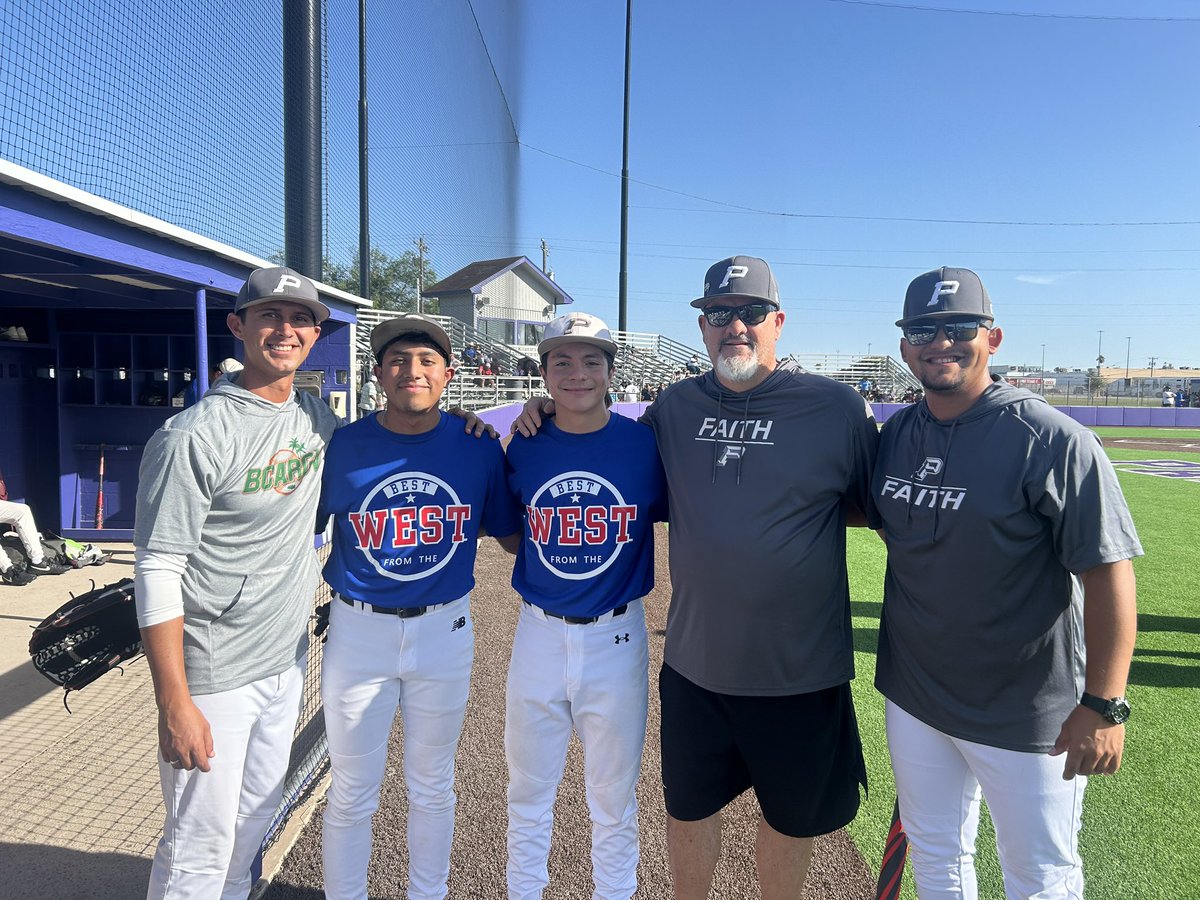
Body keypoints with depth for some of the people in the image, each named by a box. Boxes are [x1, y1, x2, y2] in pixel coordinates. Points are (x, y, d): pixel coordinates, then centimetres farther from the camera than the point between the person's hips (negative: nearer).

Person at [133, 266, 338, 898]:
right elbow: (157, 574, -17)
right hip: (214, 677, -6)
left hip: (286, 663, 6)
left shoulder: (317, 418, 2)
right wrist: (174, 705, -19)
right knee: (201, 845, 8)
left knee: (257, 815, 23)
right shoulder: (193, 437, -17)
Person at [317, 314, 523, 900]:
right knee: (351, 795, 14)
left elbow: (512, 537, 0)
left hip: (443, 632, 1)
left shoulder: (478, 449, -7)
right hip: (359, 632, 0)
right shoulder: (342, 447, -8)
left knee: (432, 787, 20)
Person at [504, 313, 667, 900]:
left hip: (616, 637, -2)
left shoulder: (645, 444, -8)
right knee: (527, 790, 18)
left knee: (613, 796, 14)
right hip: (539, 634, 2)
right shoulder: (524, 448, -2)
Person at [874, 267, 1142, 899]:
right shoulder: (894, 435, 0)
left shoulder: (1053, 441, -18)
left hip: (1026, 716, -5)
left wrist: (1104, 704, -20)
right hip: (912, 699, 5)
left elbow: (1107, 572, -18)